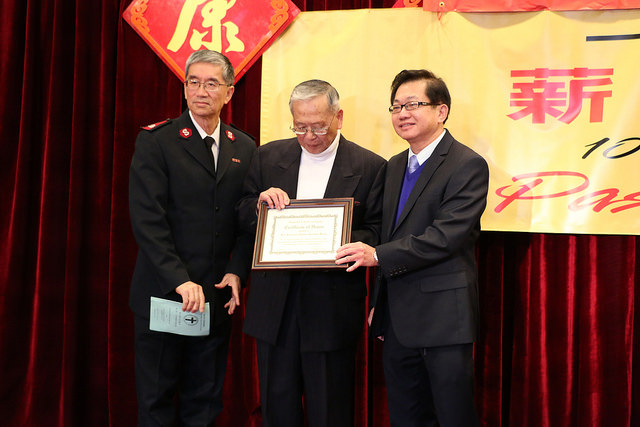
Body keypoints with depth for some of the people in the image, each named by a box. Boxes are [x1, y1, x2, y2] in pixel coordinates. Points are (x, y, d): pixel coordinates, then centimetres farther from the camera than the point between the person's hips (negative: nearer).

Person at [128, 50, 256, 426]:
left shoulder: (245, 148, 9)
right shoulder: (155, 141, -5)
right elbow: (147, 219, -12)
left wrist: (237, 271, -5)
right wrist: (180, 281, -19)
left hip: (217, 295, 4)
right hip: (162, 293, -3)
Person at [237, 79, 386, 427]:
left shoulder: (370, 167, -2)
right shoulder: (268, 157, 8)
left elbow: (376, 233, -3)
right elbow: (241, 217, 11)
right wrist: (260, 204, -11)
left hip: (332, 304, -3)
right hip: (274, 302, 3)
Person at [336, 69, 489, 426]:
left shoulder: (467, 165, -10)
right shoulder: (395, 166, 15)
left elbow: (447, 236, -20)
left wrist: (378, 255, -20)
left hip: (443, 317, -7)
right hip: (398, 319, 8)